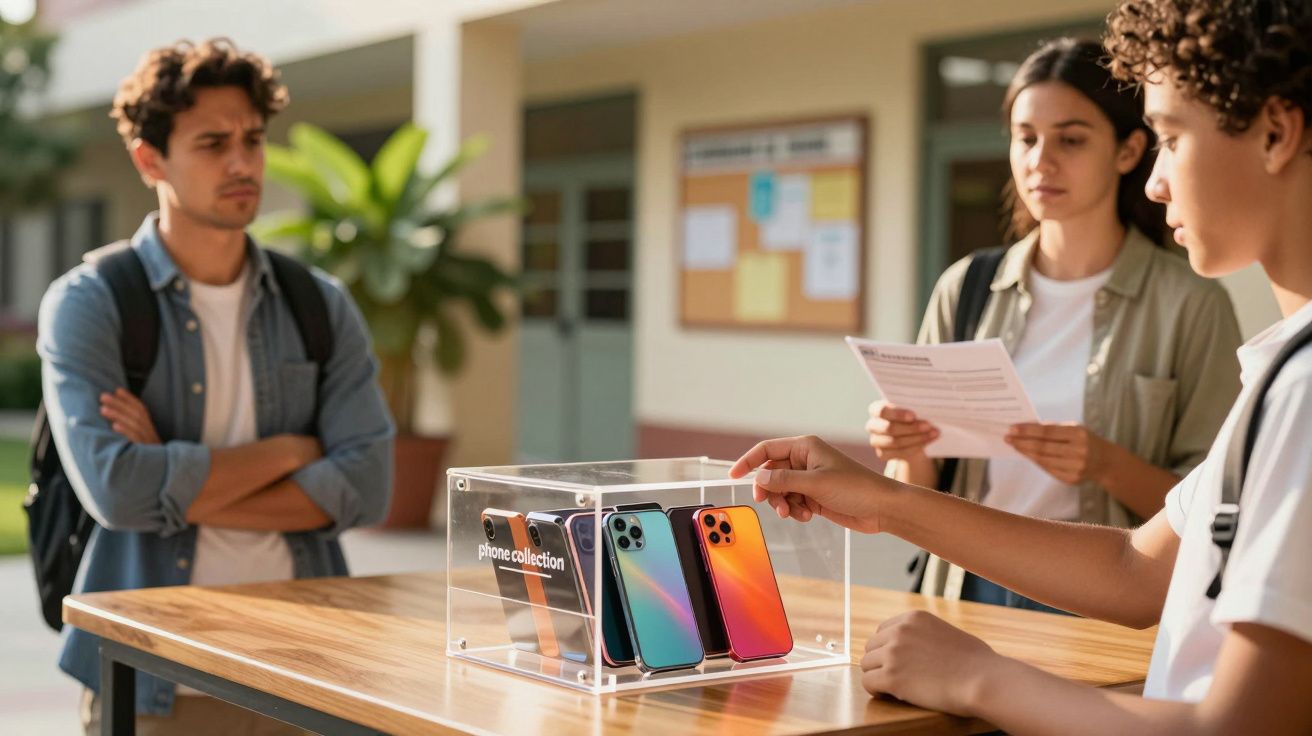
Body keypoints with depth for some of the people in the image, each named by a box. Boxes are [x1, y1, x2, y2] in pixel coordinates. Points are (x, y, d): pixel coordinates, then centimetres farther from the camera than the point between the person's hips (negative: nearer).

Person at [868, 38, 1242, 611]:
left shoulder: (1191, 304, -4)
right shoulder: (965, 290, 6)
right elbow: (922, 498, 11)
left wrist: (1107, 465, -18)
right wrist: (906, 453, -10)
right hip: (969, 590, 3)